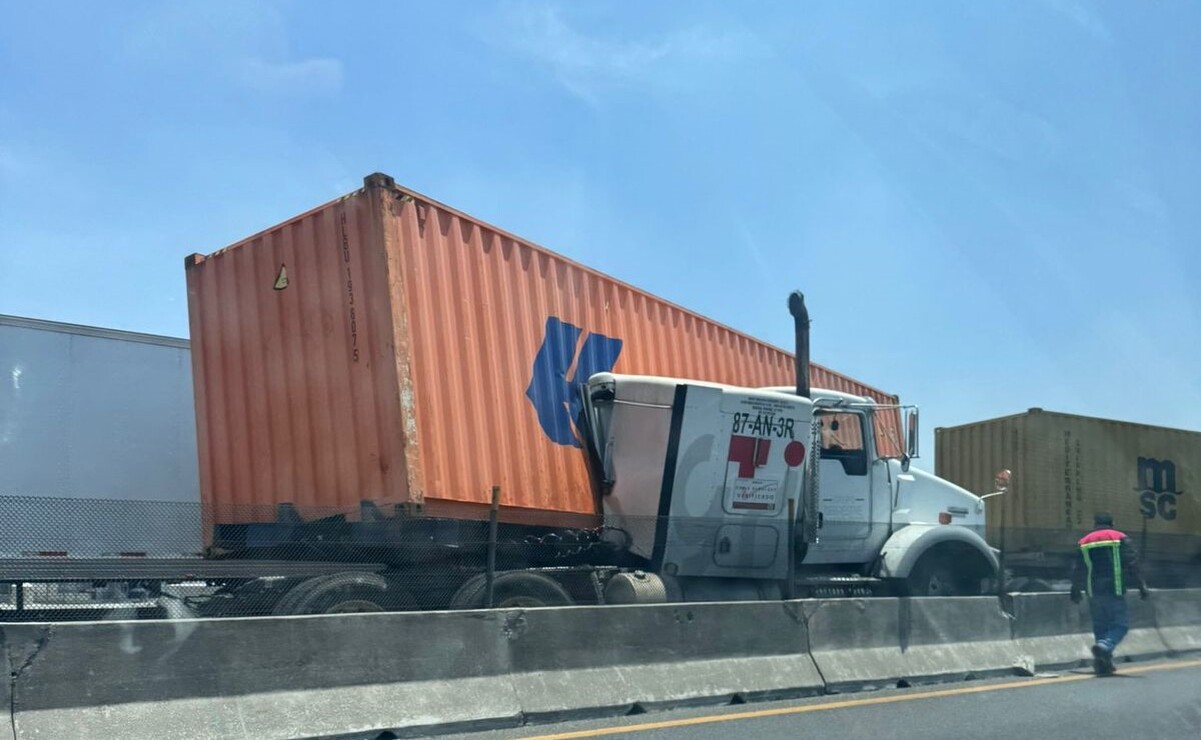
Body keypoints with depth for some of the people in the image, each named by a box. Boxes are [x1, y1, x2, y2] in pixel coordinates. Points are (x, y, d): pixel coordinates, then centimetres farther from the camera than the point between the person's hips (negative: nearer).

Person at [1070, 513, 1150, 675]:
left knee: (1100, 626, 11)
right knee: (1120, 624, 0)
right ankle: (1105, 645, -27)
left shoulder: (1084, 542, 13)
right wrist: (1141, 586, 0)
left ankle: (1103, 663, 6)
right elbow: (1132, 564, -3)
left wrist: (1075, 592, 22)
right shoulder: (1121, 539, 4)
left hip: (1094, 593, 3)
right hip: (1114, 590, -3)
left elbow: (1078, 570, 14)